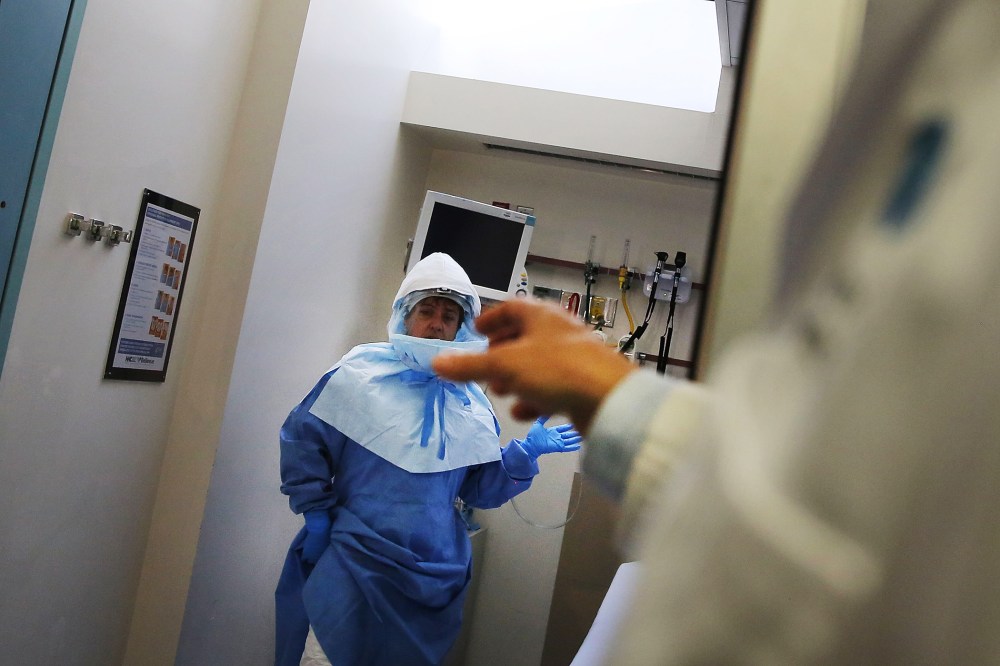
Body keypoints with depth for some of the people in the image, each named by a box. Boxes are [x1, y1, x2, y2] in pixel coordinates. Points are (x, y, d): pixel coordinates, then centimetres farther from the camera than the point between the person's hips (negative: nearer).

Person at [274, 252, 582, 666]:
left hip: (433, 577, 4)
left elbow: (481, 491, 8)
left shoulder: (471, 402, 6)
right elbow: (303, 438, -2)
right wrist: (317, 515, -5)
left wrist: (526, 453, -5)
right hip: (352, 563, -3)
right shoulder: (362, 372, -5)